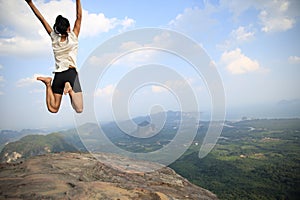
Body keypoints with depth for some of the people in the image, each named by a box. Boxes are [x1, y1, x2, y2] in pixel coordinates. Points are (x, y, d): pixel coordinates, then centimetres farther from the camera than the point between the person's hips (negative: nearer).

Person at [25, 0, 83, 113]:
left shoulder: (54, 38, 6)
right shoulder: (73, 37, -2)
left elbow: (41, 19, 10)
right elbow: (79, 16, 1)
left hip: (58, 75, 4)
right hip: (71, 73, -3)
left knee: (53, 109, 5)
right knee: (79, 109, -9)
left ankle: (48, 83, -13)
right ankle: (70, 88, -29)